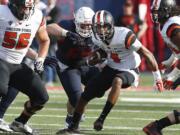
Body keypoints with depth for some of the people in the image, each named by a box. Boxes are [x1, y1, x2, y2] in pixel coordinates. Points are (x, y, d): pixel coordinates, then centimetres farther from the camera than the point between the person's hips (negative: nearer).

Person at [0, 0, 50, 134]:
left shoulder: (37, 16, -3)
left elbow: (44, 40, 15)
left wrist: (40, 60, 2)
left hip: (17, 65, 6)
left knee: (42, 97, 2)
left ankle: (19, 123, 25)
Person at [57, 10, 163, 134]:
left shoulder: (124, 36, -29)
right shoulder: (97, 39, -9)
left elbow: (147, 54, -22)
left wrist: (157, 76, -17)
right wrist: (96, 56, -9)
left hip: (128, 71, -6)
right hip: (111, 68, 6)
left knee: (117, 81, -39)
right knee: (86, 94, 0)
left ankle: (102, 118, -33)